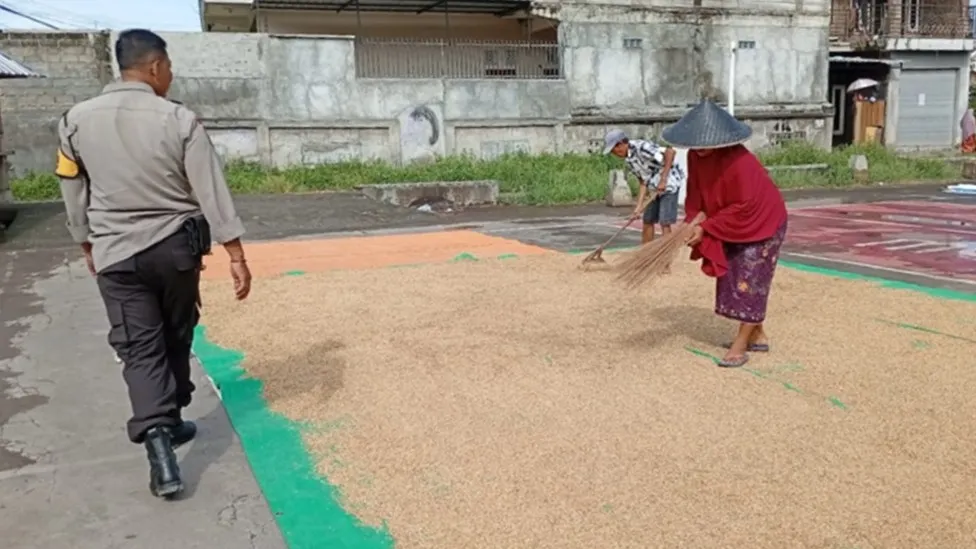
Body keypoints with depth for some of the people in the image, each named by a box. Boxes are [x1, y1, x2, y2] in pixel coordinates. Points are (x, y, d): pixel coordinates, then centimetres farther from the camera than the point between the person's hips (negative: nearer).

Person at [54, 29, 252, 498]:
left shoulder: (76, 121, -3)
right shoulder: (179, 120, -11)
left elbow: (74, 195, 7)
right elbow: (212, 193, -12)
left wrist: (87, 245, 22)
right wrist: (236, 255, -8)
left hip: (115, 253, 1)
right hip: (176, 248, 0)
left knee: (140, 349, 2)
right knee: (175, 340, 18)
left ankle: (159, 442, -10)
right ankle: (171, 421, 32)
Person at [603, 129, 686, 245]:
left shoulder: (641, 147, -22)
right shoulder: (629, 160, 6)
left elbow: (670, 152, -31)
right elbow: (643, 182, 6)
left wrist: (663, 179, -29)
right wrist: (639, 206, -3)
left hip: (669, 183, -9)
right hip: (655, 188, 9)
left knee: (664, 223, -10)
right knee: (647, 221, 11)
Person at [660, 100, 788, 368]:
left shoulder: (739, 162, -32)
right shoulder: (695, 155, -10)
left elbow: (743, 207, -29)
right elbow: (695, 193, 0)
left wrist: (706, 228, -27)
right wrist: (692, 222, -17)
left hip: (761, 222, -8)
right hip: (733, 224, 8)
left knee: (750, 281, -5)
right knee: (735, 278, 13)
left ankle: (740, 345, 1)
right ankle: (758, 336, 26)